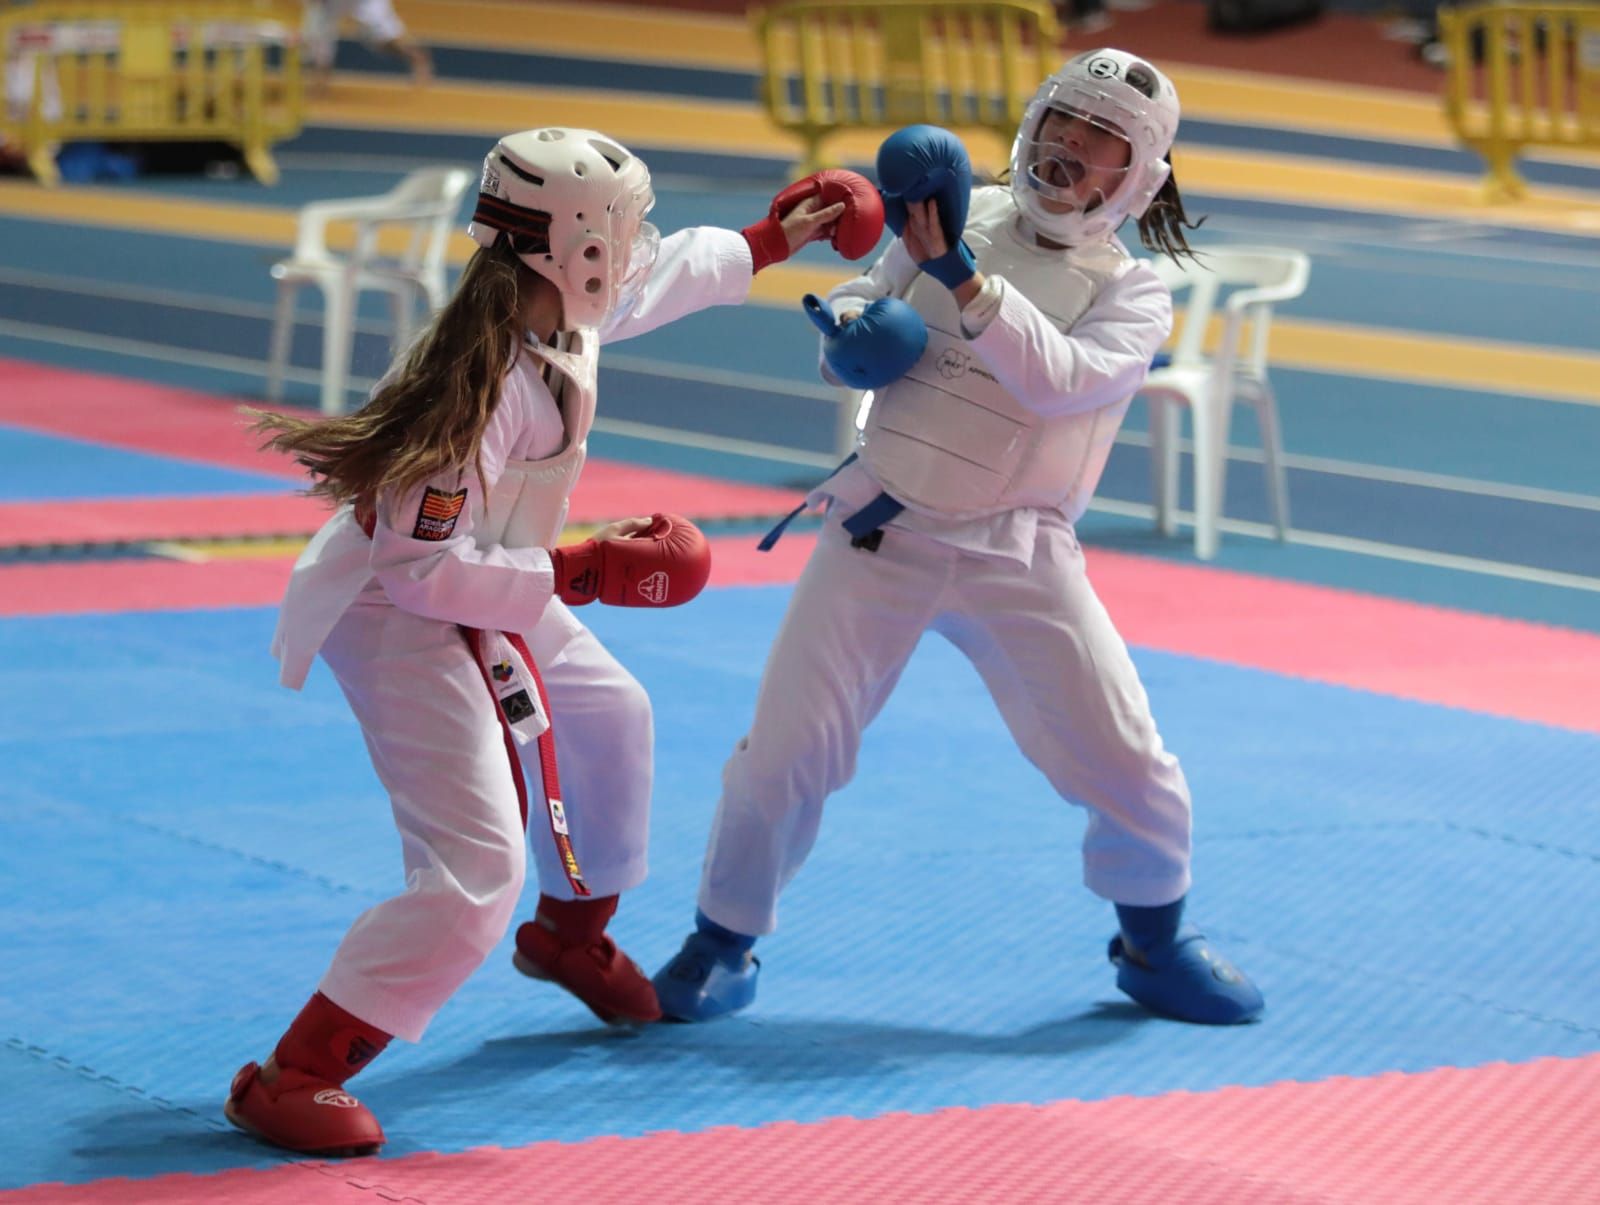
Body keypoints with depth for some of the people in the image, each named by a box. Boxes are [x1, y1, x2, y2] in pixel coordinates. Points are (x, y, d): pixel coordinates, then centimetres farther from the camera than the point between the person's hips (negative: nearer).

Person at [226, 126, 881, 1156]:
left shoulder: (559, 312, -7)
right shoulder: (486, 386, -34)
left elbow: (661, 277, 18)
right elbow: (424, 567, -33)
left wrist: (771, 242, 27)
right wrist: (578, 572, -30)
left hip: (489, 594, 10)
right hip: (401, 616, -10)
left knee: (611, 720, 32)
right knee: (475, 869, -18)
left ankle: (573, 937, 57)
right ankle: (290, 1080, -13)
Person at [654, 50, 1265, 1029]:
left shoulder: (1136, 295, -2)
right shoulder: (957, 215, 4)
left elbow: (1059, 379, -23)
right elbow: (851, 315, 12)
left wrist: (960, 272, -32)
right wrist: (853, 329, -13)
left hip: (1015, 556, -1)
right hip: (881, 533, 1)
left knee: (1128, 766, -2)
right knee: (786, 751, -1)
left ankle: (1155, 943, 24)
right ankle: (726, 941, 19)